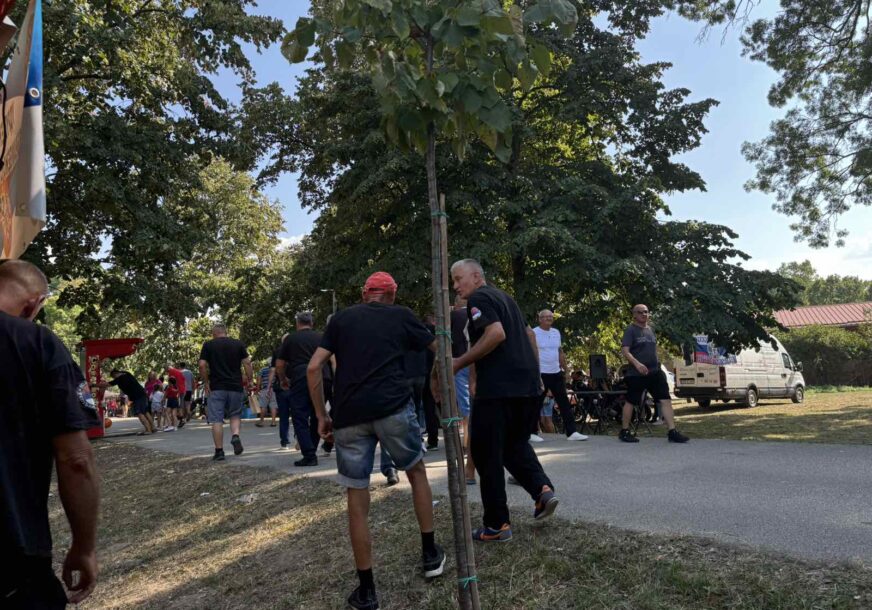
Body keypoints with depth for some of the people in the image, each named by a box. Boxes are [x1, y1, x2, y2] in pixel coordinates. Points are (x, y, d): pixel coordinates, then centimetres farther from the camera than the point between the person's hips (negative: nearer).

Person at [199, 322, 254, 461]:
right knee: (235, 415, 17)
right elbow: (247, 363, 0)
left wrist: (205, 382, 6)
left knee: (216, 420, 3)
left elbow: (202, 365, -4)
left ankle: (219, 451, 2)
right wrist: (250, 380, 7)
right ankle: (236, 436, -9)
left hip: (216, 388, -1)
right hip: (236, 387, 2)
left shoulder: (208, 345, 3)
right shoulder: (238, 344, 6)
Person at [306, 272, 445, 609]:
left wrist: (322, 415, 14)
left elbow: (313, 368, 8)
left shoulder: (341, 318, 17)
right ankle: (430, 554, 30)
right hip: (393, 406, -1)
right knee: (417, 472, 24)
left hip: (349, 415, 1)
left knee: (357, 498, 10)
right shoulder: (401, 315, 14)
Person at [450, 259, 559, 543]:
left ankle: (497, 525, 8)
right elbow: (529, 334, 26)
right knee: (516, 443, 23)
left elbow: (496, 333, -22)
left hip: (497, 388, -9)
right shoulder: (503, 297, 21)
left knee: (487, 454, 3)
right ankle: (543, 488, 2)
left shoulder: (478, 298, -6)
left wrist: (461, 362, -16)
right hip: (527, 384, 9)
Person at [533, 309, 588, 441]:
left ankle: (571, 432, 6)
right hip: (540, 374, -6)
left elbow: (561, 353, 18)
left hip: (556, 374, 6)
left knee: (565, 403, 4)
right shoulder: (534, 333, -7)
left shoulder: (556, 332, 12)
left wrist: (566, 370, 15)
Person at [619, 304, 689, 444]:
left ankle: (672, 432, -2)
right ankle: (624, 432, 16)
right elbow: (625, 351, -16)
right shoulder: (631, 330, -7)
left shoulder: (650, 329, 15)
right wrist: (637, 364, -29)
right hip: (636, 373, -6)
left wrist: (658, 365, 19)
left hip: (655, 372, 7)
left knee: (666, 400, -3)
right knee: (631, 401, 3)